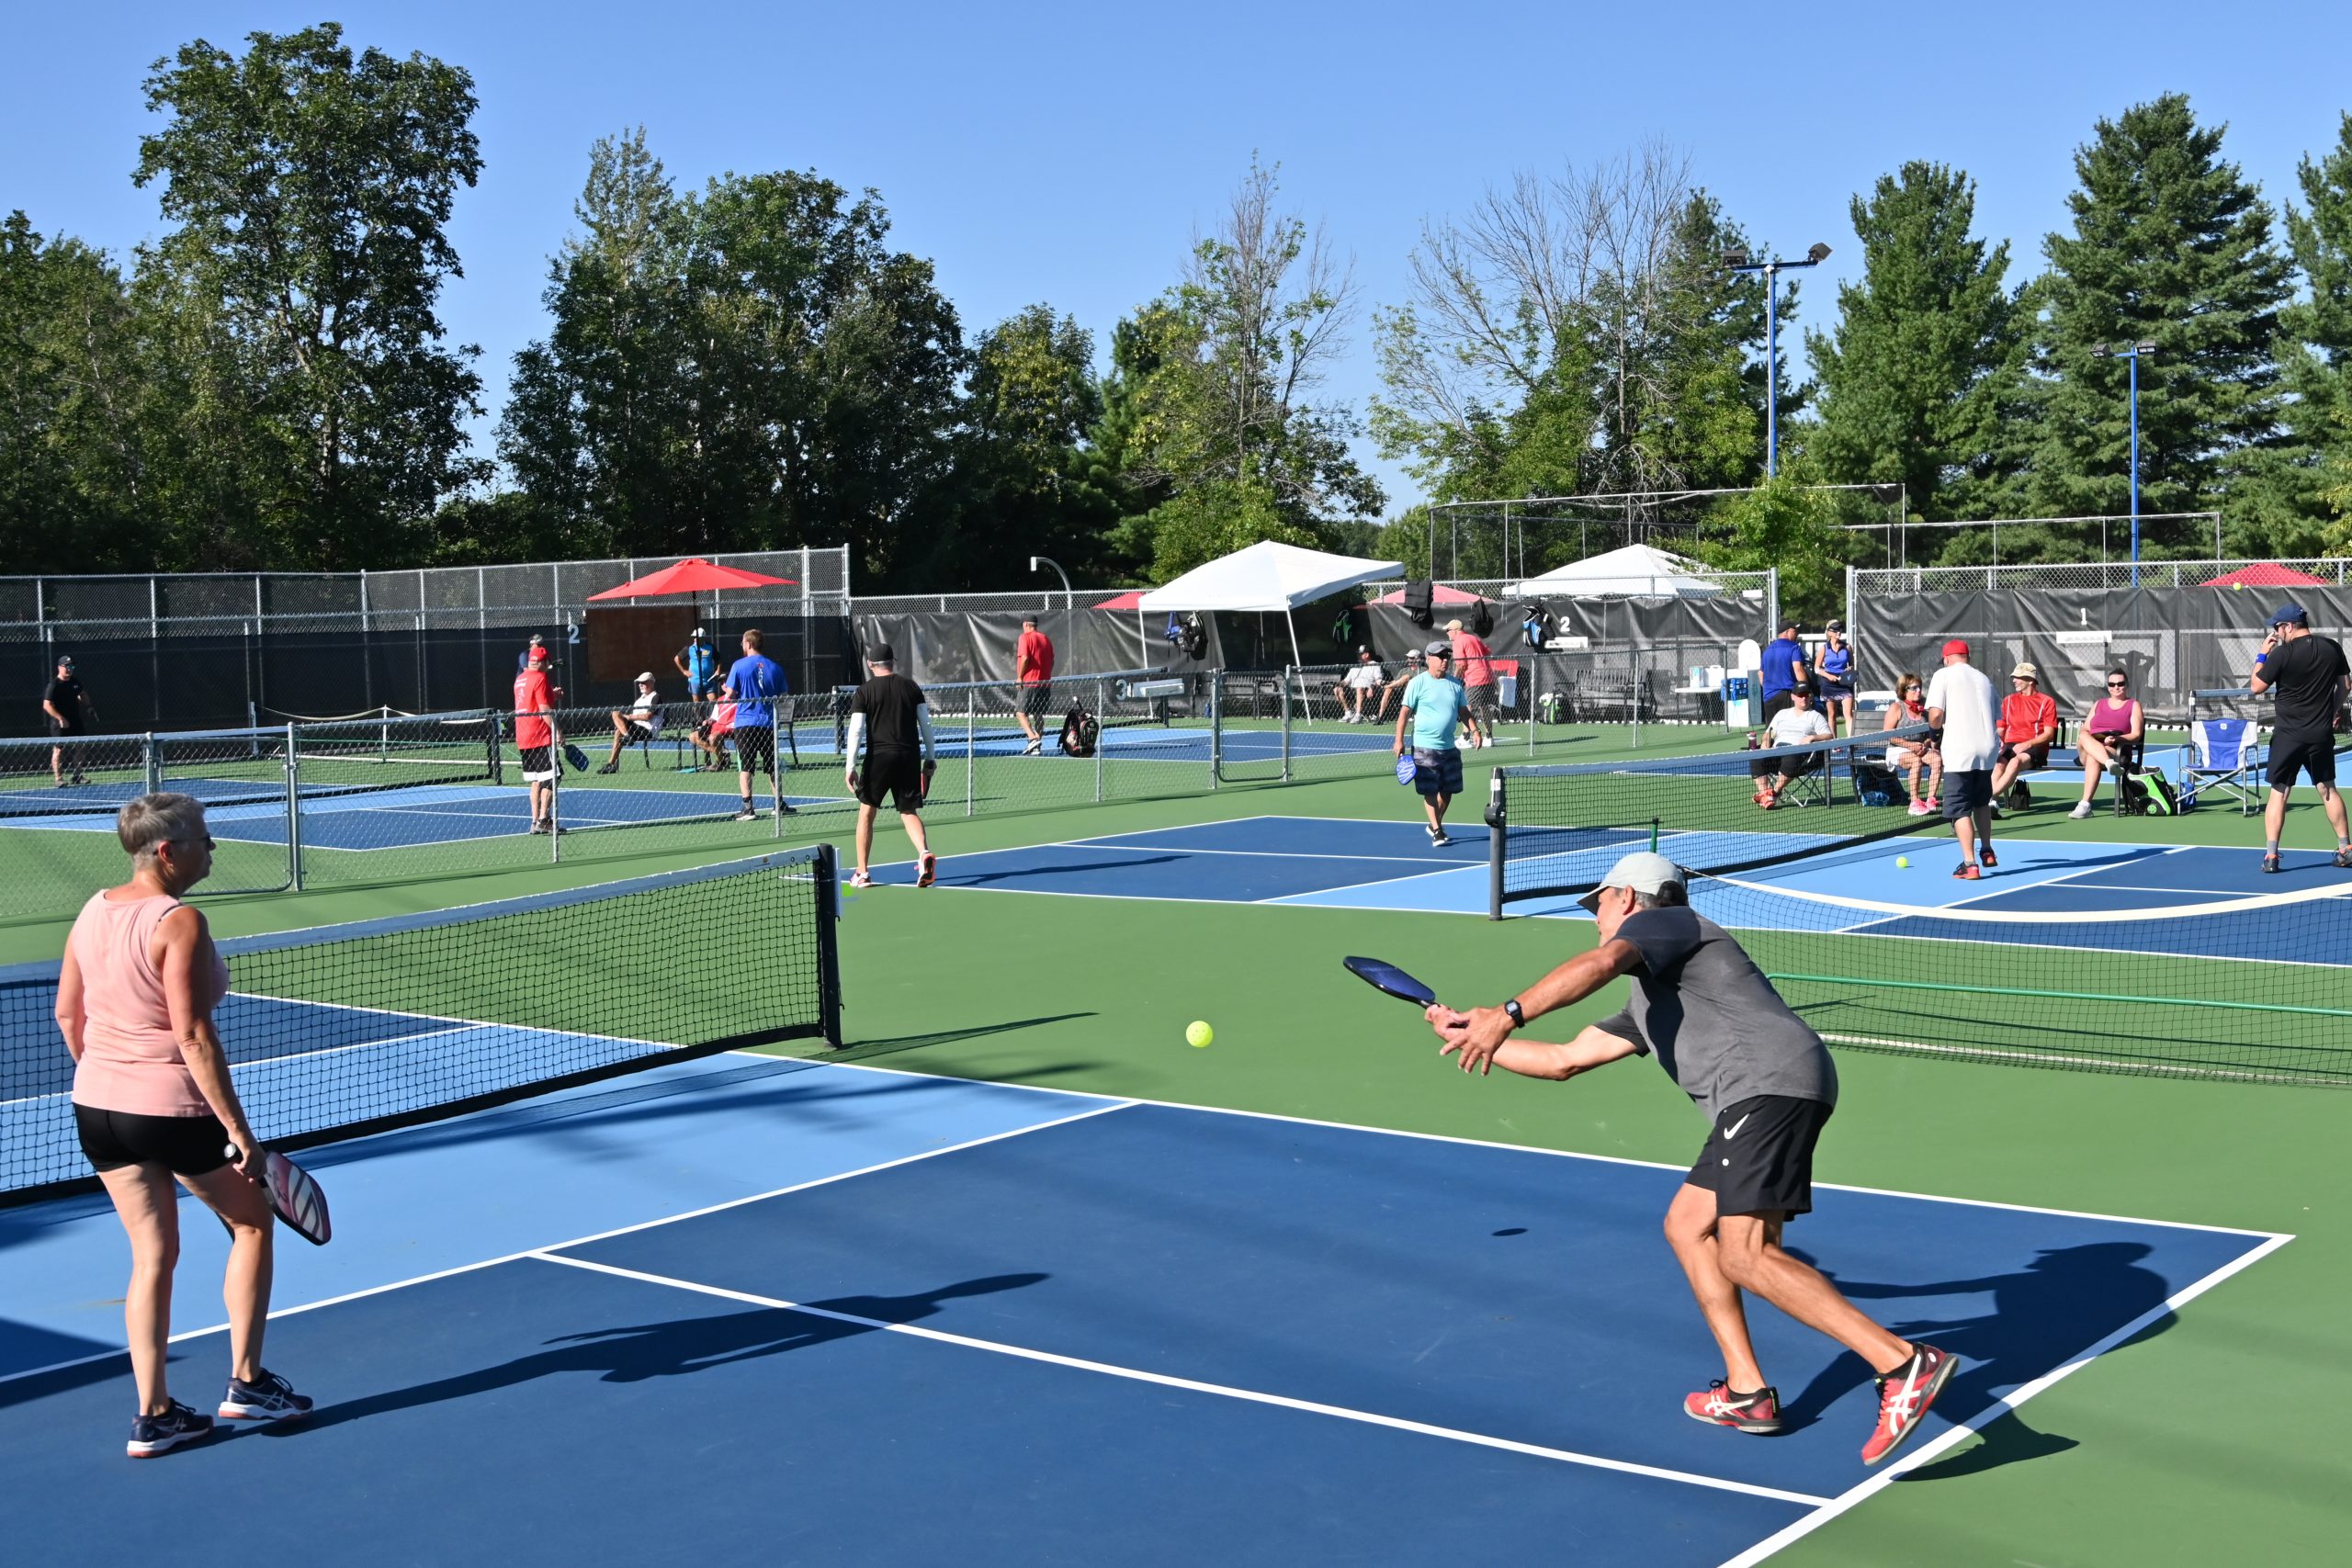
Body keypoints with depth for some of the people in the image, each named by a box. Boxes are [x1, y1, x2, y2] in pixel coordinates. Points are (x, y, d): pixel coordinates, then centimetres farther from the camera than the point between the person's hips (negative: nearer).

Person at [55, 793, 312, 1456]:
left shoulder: (94, 911, 5)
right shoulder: (179, 922, -19)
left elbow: (67, 1014, 12)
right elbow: (193, 1037, -22)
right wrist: (238, 1128, -18)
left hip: (96, 1105, 7)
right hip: (172, 1106, -7)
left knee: (152, 1253, 15)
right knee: (251, 1223, 15)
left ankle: (153, 1415, 16)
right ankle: (246, 1382, 18)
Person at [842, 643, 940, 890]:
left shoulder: (864, 692, -1)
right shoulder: (911, 687, 7)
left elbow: (856, 731, -7)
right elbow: (926, 724, 7)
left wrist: (850, 766, -6)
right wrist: (931, 757, 14)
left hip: (879, 758, -2)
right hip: (910, 756, 3)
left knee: (866, 812, 11)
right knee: (909, 812, 11)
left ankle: (862, 873, 12)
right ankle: (924, 854, -17)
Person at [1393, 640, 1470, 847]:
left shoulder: (1455, 683, 8)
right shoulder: (1418, 683, -7)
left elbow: (1463, 711, 15)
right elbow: (1405, 712, -6)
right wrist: (1399, 740, -12)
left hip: (1449, 747, 5)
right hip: (1425, 746, -5)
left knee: (1447, 790, 11)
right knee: (1430, 791, -5)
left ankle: (1435, 825, 31)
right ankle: (1437, 832, 0)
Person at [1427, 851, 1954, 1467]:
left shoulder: (1665, 921, 8)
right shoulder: (1645, 1008, 36)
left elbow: (1601, 962, -15)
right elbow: (1563, 1061, 40)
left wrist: (1508, 1014, -23)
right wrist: (1469, 1036, 42)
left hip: (1772, 1081, -10)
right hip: (1759, 1101, 10)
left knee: (1746, 1255, -19)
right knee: (1687, 1225, 17)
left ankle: (1905, 1365, -27)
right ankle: (1746, 1393, 15)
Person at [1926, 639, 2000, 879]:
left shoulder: (1944, 675, -1)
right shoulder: (1983, 679, 16)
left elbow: (1935, 716, -10)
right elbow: (1995, 716, 18)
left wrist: (1937, 727, 11)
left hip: (1960, 752, -6)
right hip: (1988, 749, 6)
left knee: (1960, 810, -2)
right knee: (1982, 802, 27)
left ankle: (1970, 864, -8)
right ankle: (1986, 851, 33)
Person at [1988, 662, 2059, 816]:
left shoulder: (2047, 702, 8)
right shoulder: (2008, 701, 22)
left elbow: (2049, 734, -1)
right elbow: (2000, 729, 21)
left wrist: (2027, 744, -15)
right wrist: (2000, 743, -3)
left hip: (2035, 747, -3)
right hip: (2010, 746, 3)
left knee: (2016, 761, -39)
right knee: (1998, 762, -34)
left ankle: (1990, 797, -50)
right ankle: (1993, 802, -50)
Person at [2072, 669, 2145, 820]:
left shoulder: (2134, 705, 15)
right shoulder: (2098, 704, 28)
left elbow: (2136, 735, 3)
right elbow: (2084, 729, 19)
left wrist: (2116, 739, -17)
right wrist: (2087, 739, -7)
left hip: (2117, 752, -4)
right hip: (2088, 749, 4)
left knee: (2093, 758, -38)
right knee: (2084, 737, -32)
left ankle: (2085, 805, -47)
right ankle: (2110, 764, -54)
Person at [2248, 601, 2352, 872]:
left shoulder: (2282, 654, -14)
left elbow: (2257, 687, -7)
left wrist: (2262, 655, 3)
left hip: (2289, 734, -4)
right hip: (2322, 733, 4)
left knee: (2278, 792, 0)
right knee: (2328, 789, 16)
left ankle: (2271, 855, -5)